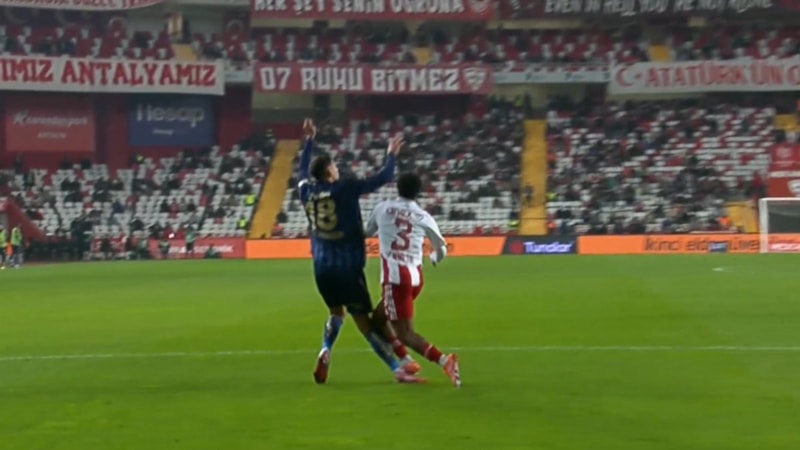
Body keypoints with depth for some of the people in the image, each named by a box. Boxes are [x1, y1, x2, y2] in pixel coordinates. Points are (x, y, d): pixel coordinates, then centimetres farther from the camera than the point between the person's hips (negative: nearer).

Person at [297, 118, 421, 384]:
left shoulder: (306, 190, 4)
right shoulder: (345, 189, -9)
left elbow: (303, 169, 26)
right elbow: (382, 179, -7)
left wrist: (309, 140, 38)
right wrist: (392, 155, 9)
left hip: (322, 267, 5)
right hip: (347, 266, -5)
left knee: (336, 312, 24)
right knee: (363, 320, -3)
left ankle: (325, 352, 0)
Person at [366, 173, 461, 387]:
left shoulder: (383, 208, 3)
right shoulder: (424, 217, 6)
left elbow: (366, 233, 21)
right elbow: (441, 251, 16)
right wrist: (434, 258, 40)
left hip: (395, 276, -4)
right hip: (415, 277, 4)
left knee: (405, 333, -3)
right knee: (379, 317, 24)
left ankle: (443, 360, -25)